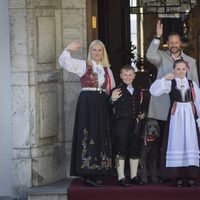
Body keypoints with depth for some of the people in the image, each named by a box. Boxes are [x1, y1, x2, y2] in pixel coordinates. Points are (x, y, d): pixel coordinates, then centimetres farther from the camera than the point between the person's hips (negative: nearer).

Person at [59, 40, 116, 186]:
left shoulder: (107, 69, 16)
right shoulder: (84, 65, 2)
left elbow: (112, 89, 20)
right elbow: (66, 63, -12)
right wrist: (68, 50, -23)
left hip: (101, 104, 6)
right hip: (87, 103, -5)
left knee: (101, 137, 5)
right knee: (88, 135, -8)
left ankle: (96, 173, 12)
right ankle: (87, 175, -7)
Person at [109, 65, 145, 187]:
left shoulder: (138, 91, 13)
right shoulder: (117, 91, -5)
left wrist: (141, 115, 5)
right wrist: (112, 99, -33)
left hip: (135, 124, 6)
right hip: (122, 123, -6)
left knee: (135, 150, 11)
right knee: (121, 150, -4)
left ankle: (134, 176, 20)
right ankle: (121, 178, 1)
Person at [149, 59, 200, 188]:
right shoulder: (170, 83, 4)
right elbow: (154, 92, -8)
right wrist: (164, 79, -16)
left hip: (190, 117, 1)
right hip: (175, 117, -1)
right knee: (177, 144, -2)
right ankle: (179, 177, 3)